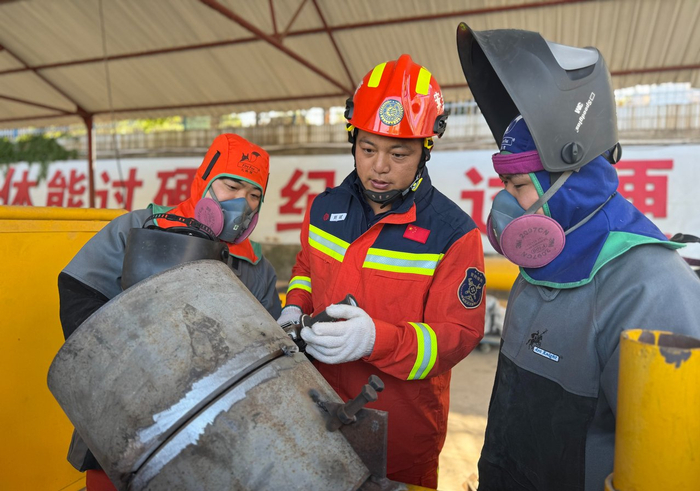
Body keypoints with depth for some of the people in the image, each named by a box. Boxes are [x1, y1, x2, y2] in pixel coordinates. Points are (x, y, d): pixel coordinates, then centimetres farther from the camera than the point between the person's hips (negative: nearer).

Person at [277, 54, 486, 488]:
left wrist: (375, 339, -34)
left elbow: (459, 334, -19)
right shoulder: (325, 208, -1)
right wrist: (294, 310, -4)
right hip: (321, 407, 5)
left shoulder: (454, 233, -17)